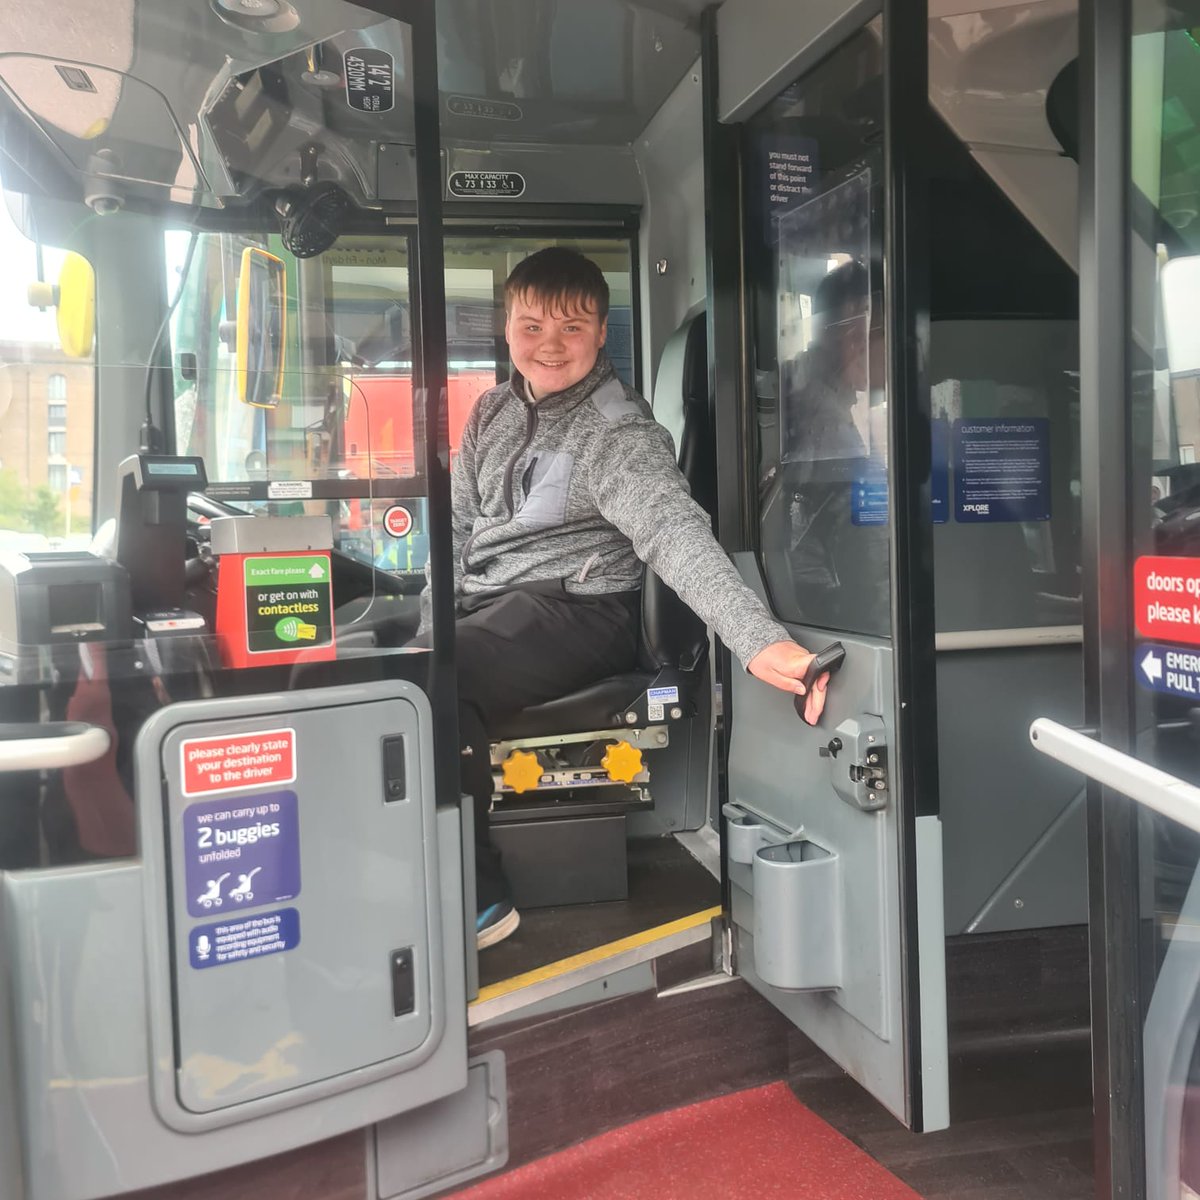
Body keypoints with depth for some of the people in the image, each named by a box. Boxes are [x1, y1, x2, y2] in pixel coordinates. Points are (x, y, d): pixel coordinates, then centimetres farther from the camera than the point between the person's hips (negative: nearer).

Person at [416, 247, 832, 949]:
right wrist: (431, 630, 4)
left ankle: (476, 897, -14)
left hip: (575, 609, -7)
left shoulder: (617, 432, -10)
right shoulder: (494, 412, 15)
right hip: (484, 605, 8)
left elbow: (675, 533, -26)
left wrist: (759, 640, -41)